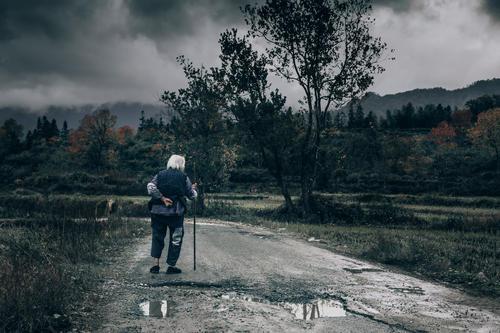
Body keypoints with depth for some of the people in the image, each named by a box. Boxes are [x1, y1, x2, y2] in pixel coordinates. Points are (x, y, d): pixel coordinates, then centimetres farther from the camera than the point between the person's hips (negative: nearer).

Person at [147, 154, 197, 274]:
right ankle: (171, 266, 12)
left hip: (158, 211, 2)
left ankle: (155, 264, 6)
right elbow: (192, 195, 5)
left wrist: (162, 198, -10)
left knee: (157, 237, 14)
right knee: (176, 238, 9)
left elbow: (150, 187, -11)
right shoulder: (184, 177, 1)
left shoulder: (160, 175, 5)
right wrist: (193, 189, 25)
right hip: (175, 212, -2)